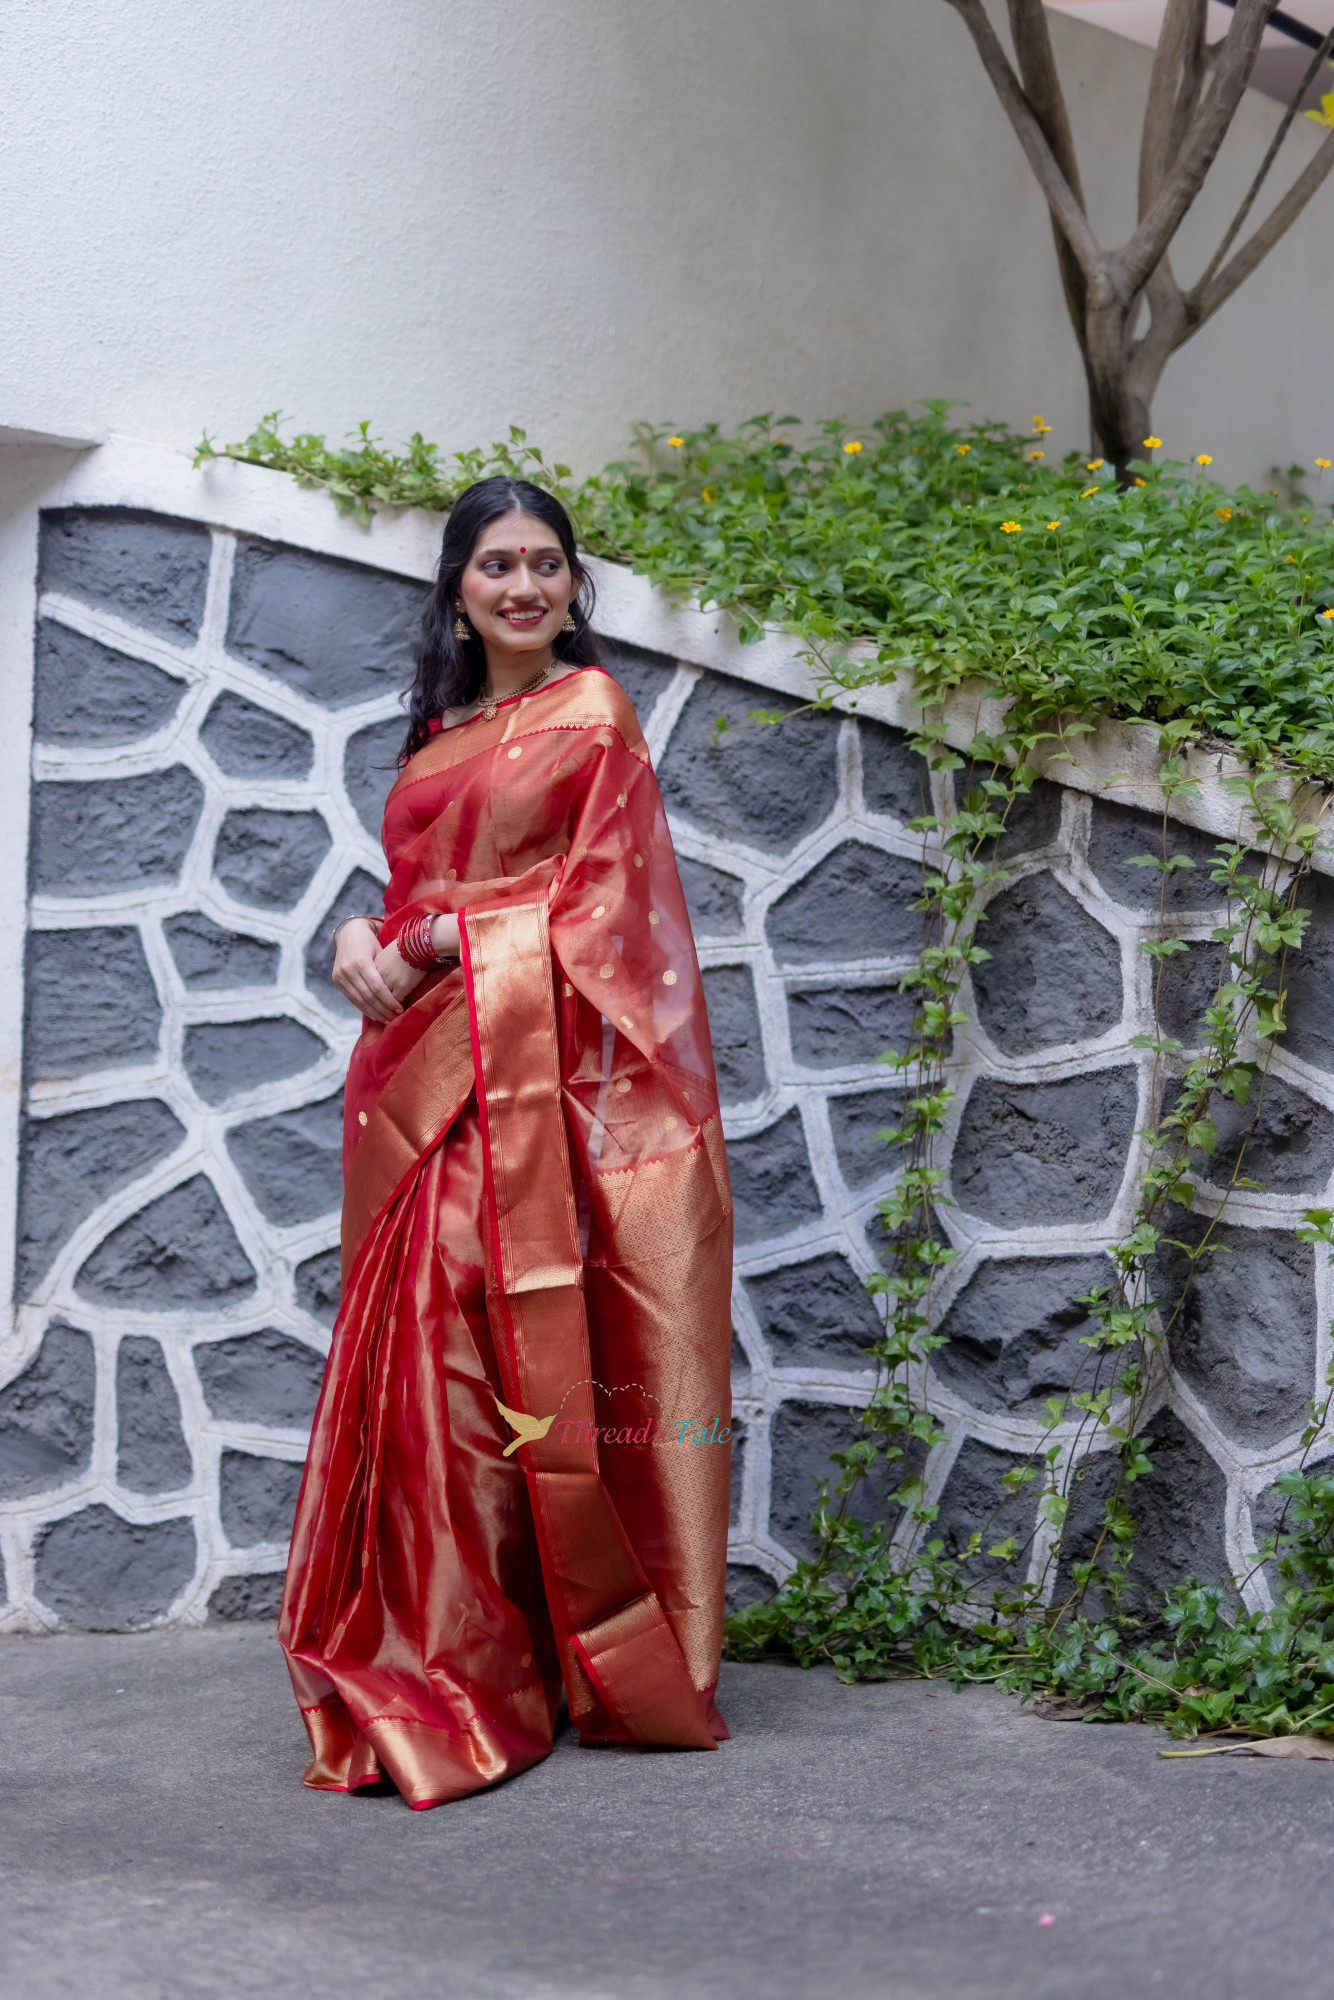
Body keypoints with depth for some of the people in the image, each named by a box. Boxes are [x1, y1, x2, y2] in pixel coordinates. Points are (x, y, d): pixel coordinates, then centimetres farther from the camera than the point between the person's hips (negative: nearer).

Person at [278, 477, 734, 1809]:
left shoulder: (589, 713, 3)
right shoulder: (439, 736, 22)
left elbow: (598, 908, -4)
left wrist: (423, 942, -7)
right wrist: (370, 945, -1)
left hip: (530, 1073, -6)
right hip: (421, 1077, 6)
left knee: (495, 1353, -7)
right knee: (423, 1349, 2)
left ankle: (474, 1680, 2)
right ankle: (427, 1676, 8)